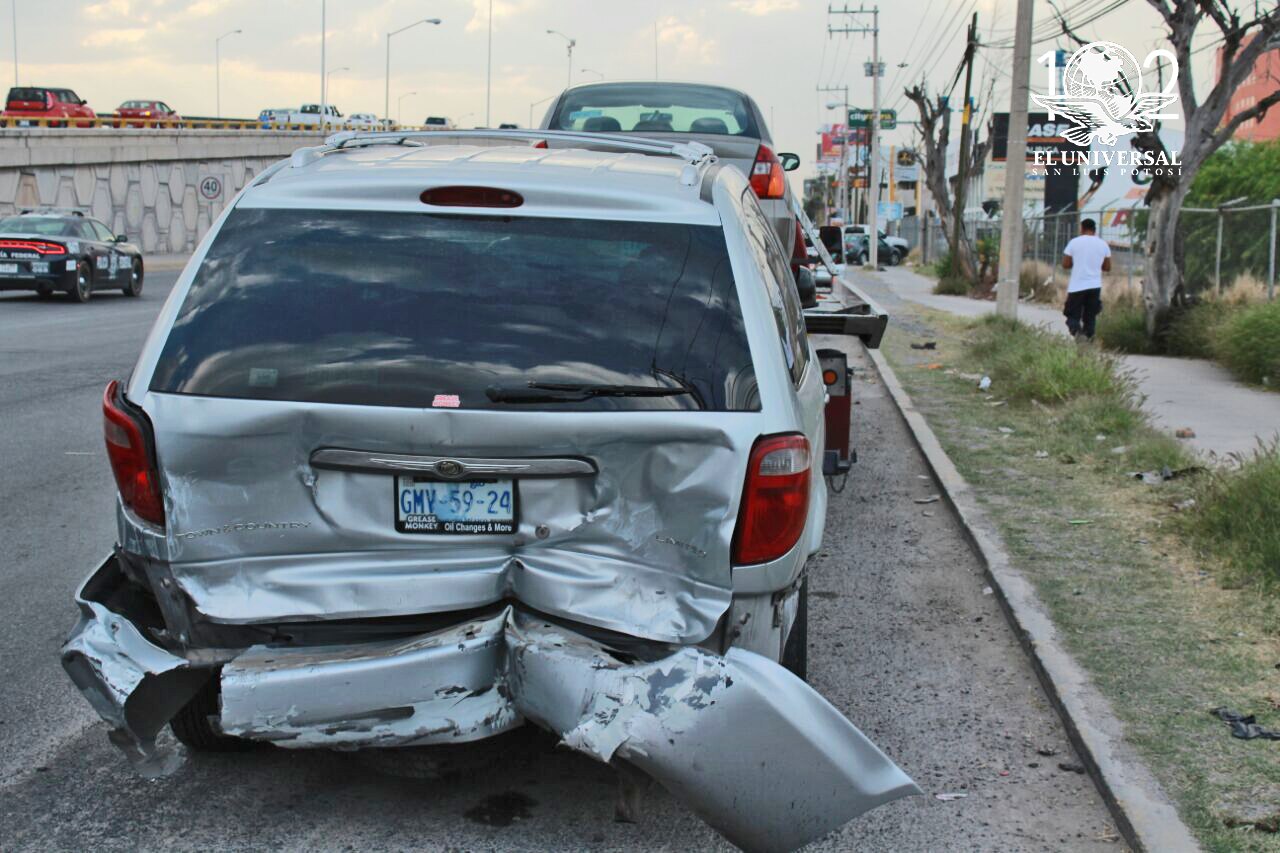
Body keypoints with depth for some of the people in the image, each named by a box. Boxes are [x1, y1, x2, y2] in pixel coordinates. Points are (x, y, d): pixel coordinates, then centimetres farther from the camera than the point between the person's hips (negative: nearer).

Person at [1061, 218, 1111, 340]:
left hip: (1077, 286, -2)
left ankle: (1075, 329, -25)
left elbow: (1065, 264, -1)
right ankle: (1088, 336, 3)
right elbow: (1107, 268, 9)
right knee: (1090, 317, 12)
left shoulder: (1074, 242, -3)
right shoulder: (1103, 244, 5)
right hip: (1095, 286, 2)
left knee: (1073, 316, 3)